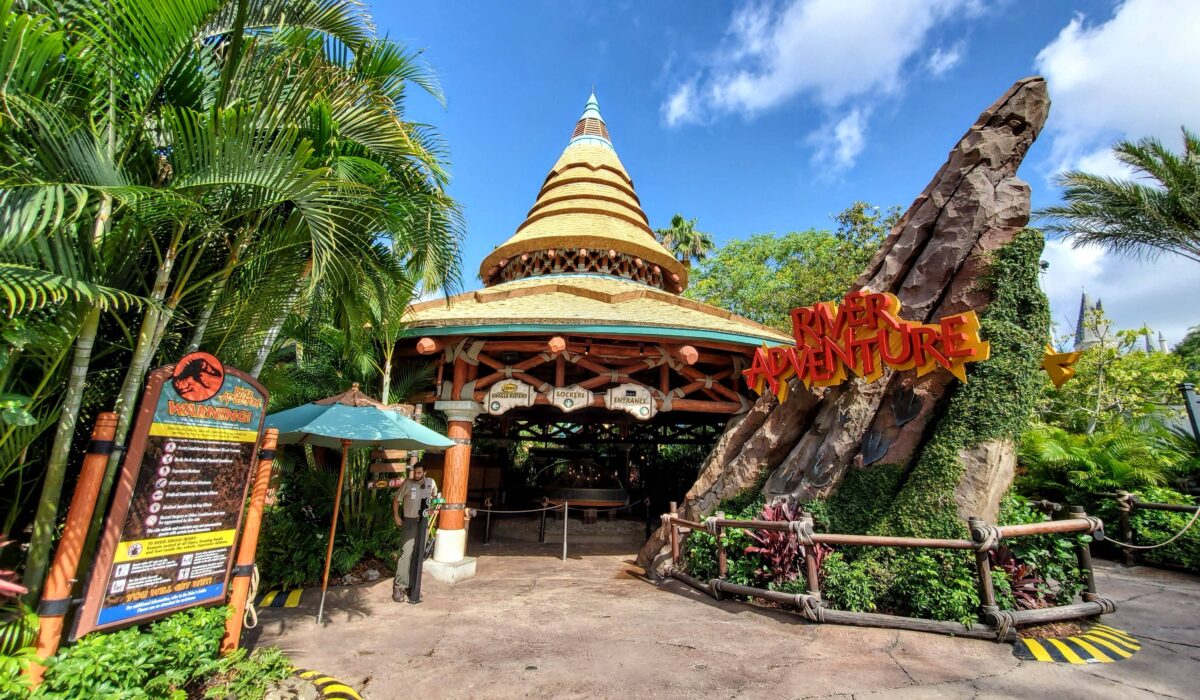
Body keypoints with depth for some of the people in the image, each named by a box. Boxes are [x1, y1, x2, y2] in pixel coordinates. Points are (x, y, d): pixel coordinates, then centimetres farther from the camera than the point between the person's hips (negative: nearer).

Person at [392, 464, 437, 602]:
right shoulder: (407, 483, -11)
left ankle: (412, 585, 22)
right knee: (406, 553, -13)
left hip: (423, 522, 4)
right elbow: (396, 500, -2)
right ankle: (398, 586, -5)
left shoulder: (431, 482, -1)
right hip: (409, 521, -4)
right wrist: (396, 516, -9)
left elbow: (435, 495, 16)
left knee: (418, 555, 10)